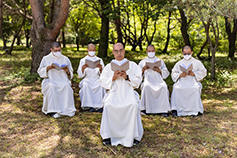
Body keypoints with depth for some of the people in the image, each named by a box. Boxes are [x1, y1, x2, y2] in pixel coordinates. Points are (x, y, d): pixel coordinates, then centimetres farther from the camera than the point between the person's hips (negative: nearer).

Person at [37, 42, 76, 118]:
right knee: (51, 87, -36)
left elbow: (71, 75, 13)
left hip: (63, 81, 1)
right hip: (50, 81, -1)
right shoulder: (46, 59, 11)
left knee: (67, 86, -34)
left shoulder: (65, 59, 14)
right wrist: (47, 68, -13)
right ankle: (53, 110, -31)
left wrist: (67, 71, -11)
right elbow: (40, 72, 6)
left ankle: (68, 109, -28)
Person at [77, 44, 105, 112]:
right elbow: (80, 75, 0)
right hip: (87, 79, 0)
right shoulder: (83, 60, 8)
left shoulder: (99, 60, 10)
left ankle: (99, 106, -26)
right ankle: (89, 105, -27)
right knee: (85, 85, -35)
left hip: (97, 79, 0)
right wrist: (83, 68, -20)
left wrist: (100, 68, -22)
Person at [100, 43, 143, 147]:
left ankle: (133, 135, -18)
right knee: (108, 105, -31)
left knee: (134, 105, -32)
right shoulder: (108, 67, 15)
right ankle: (107, 135, -18)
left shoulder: (132, 65, 12)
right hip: (113, 92, 1)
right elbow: (103, 82, 8)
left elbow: (138, 81, 5)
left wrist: (127, 77, -11)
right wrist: (113, 78, -9)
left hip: (128, 92, -1)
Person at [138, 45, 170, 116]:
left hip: (159, 81, 1)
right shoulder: (142, 62, 22)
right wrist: (143, 69, -6)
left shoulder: (160, 61, 23)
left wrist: (159, 70, -5)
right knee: (146, 86, -36)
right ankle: (144, 109, -29)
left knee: (163, 87, -33)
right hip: (148, 81, 0)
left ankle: (163, 110, -30)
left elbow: (166, 73, 14)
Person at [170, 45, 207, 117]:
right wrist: (180, 75, -8)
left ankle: (194, 110, -32)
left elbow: (203, 72, 7)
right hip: (181, 81, 1)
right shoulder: (179, 63, 23)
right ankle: (175, 109, -34)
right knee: (176, 88, -33)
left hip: (193, 81, -1)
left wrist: (193, 73, -10)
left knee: (195, 89, -37)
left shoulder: (197, 62, 19)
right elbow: (173, 74, 13)